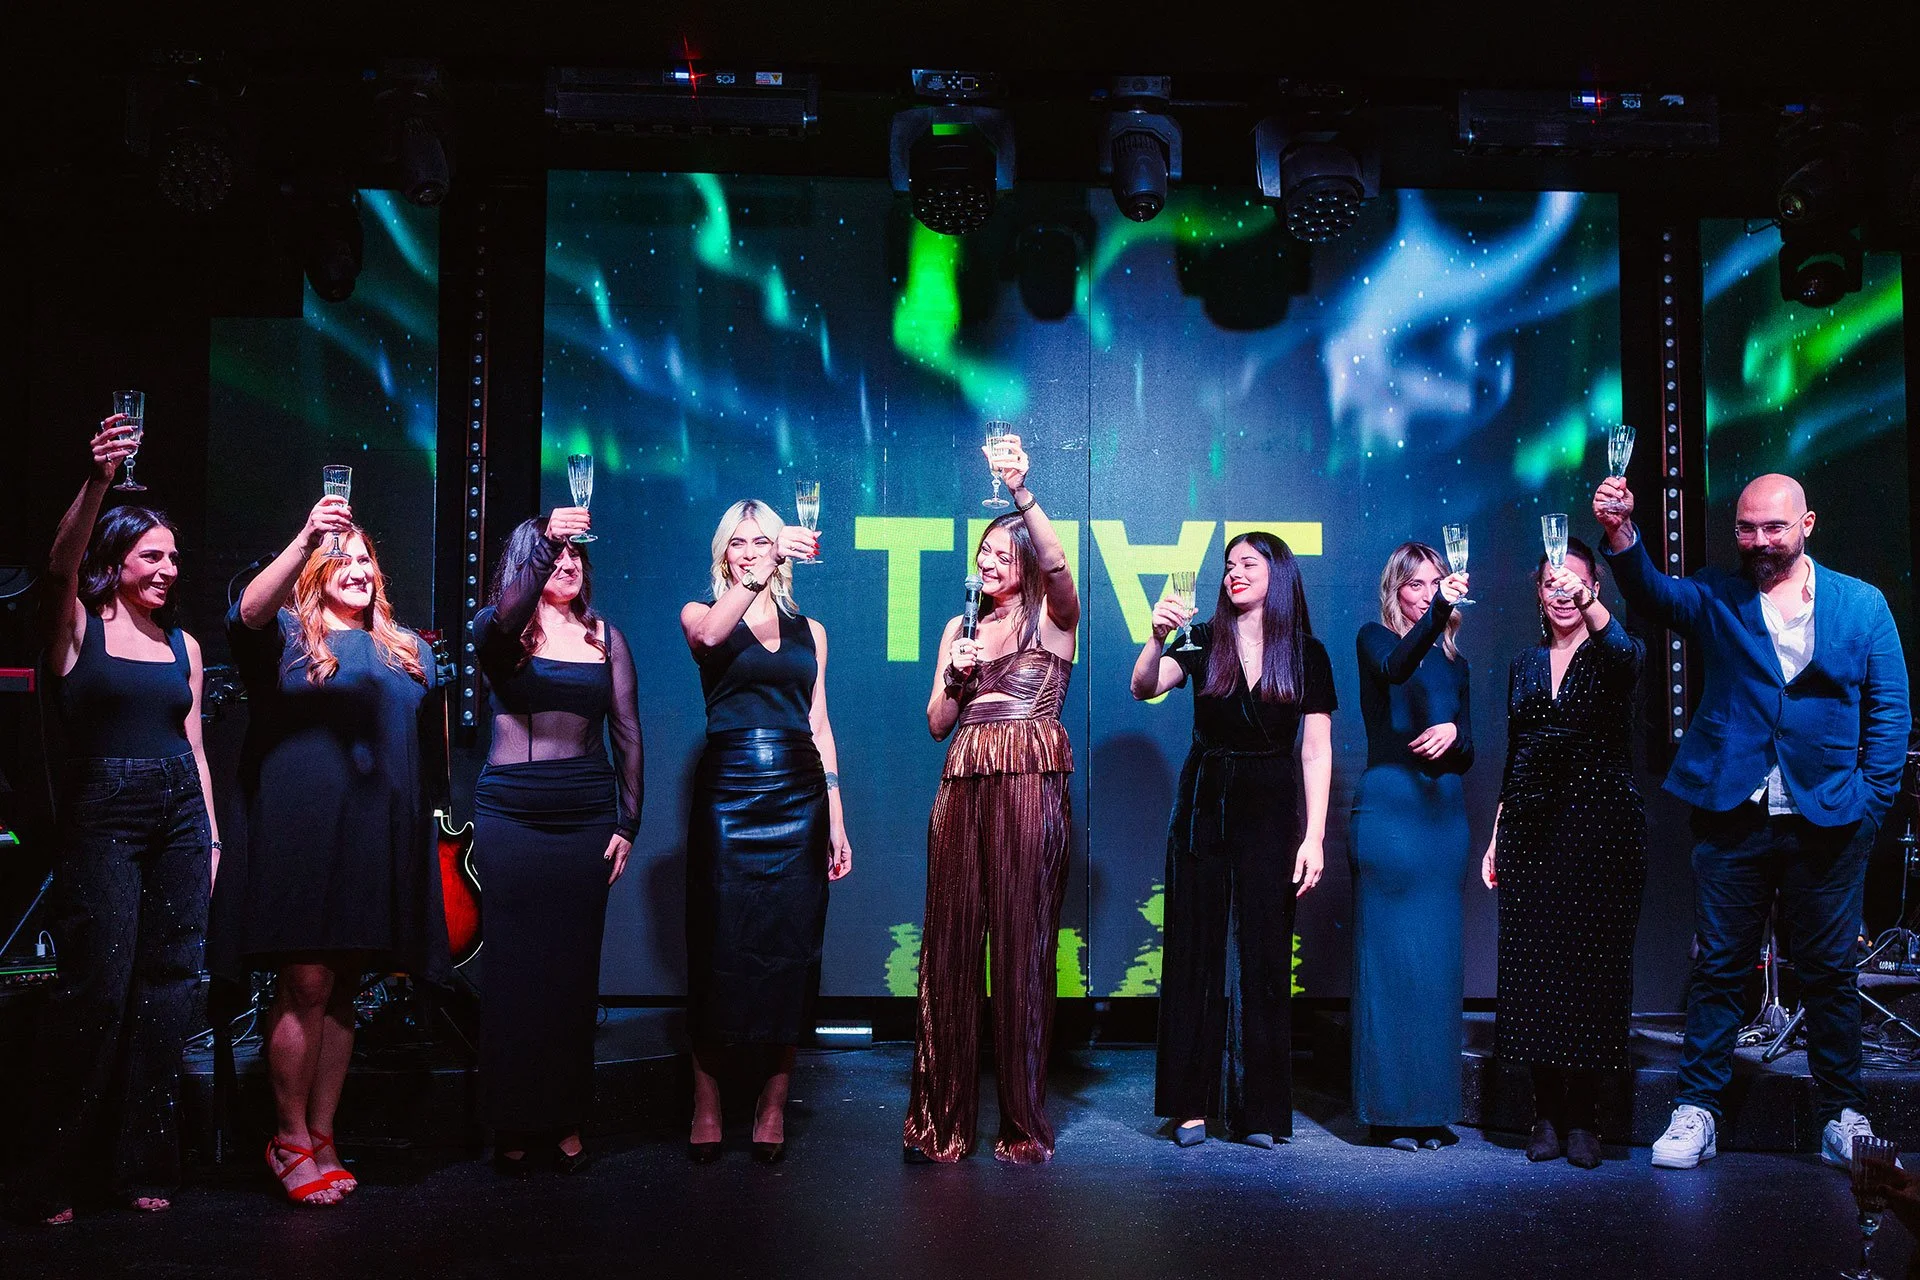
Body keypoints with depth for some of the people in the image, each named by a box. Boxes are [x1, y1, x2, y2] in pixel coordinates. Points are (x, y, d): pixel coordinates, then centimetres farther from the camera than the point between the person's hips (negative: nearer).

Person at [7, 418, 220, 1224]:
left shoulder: (182, 645, 13)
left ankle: (140, 1165, 14)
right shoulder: (79, 628, 0)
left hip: (179, 818, 5)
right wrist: (97, 482, -36)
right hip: (101, 816, -5)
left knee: (166, 990, 4)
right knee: (96, 990, -10)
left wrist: (210, 835, 11)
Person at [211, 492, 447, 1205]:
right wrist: (305, 539, -32)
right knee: (304, 985, -6)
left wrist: (428, 816, 15)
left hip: (380, 843, 4)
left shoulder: (408, 650, 18)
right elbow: (247, 613, -19)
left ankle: (322, 1136, 16)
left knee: (344, 990, 8)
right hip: (300, 832, -4)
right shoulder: (288, 634, 4)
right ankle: (290, 1141, 6)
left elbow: (431, 741, 24)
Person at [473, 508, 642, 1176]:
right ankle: (511, 1123, 11)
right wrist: (545, 541, -36)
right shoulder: (497, 629, 2)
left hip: (586, 816, 2)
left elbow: (627, 736, 9)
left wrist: (628, 822, 4)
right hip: (510, 814, -2)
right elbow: (504, 617, -25)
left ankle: (567, 1121, 15)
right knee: (512, 967, 0)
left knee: (574, 968, 5)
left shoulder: (605, 636, 10)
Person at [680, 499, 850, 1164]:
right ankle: (706, 1103, 9)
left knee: (789, 950, 2)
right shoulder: (700, 614, 8)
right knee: (719, 949, -3)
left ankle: (773, 1102, 13)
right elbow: (710, 636, -18)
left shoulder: (809, 630, 17)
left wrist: (837, 821, 9)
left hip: (798, 797, 2)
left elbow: (819, 727, 15)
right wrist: (758, 577, -32)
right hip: (727, 794, -2)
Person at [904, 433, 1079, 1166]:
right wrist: (957, 677, 0)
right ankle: (940, 1118, 5)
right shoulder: (960, 628, 20)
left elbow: (1057, 563, -14)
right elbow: (937, 723, 19)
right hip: (962, 786, 4)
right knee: (950, 940, 0)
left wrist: (1021, 491, -24)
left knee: (1023, 942, -5)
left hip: (1031, 783, -4)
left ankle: (1023, 1123, 3)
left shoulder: (1053, 617, 8)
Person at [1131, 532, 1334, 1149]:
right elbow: (1143, 688, -12)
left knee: (1263, 958, 3)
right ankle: (1191, 1104, 10)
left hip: (1270, 810, -1)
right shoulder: (1203, 642, 4)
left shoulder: (1306, 653, 2)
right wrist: (1157, 638, -30)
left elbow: (1316, 752, -1)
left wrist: (1314, 837, -7)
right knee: (1194, 953, 2)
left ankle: (1258, 1110, 12)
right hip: (1203, 803, 1)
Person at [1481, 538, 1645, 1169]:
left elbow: (1626, 653, -27)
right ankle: (1547, 1111, 11)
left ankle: (1582, 1117, 6)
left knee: (1592, 963, -3)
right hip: (1530, 827, 4)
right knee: (1533, 964, 2)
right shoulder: (1525, 665, 13)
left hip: (1601, 823, -4)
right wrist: (1496, 837, 10)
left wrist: (1589, 604, -45)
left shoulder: (1612, 655, 1)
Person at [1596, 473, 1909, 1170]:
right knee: (1718, 968, 5)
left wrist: (1870, 804, -3)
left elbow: (1889, 712, 6)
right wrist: (1622, 534, -35)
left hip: (1827, 821, 0)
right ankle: (1697, 1112, 12)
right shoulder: (1717, 598, 5)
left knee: (1829, 972, 9)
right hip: (1732, 818, 0)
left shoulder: (1862, 604, 6)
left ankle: (1843, 1117, 22)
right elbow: (1653, 591, -15)